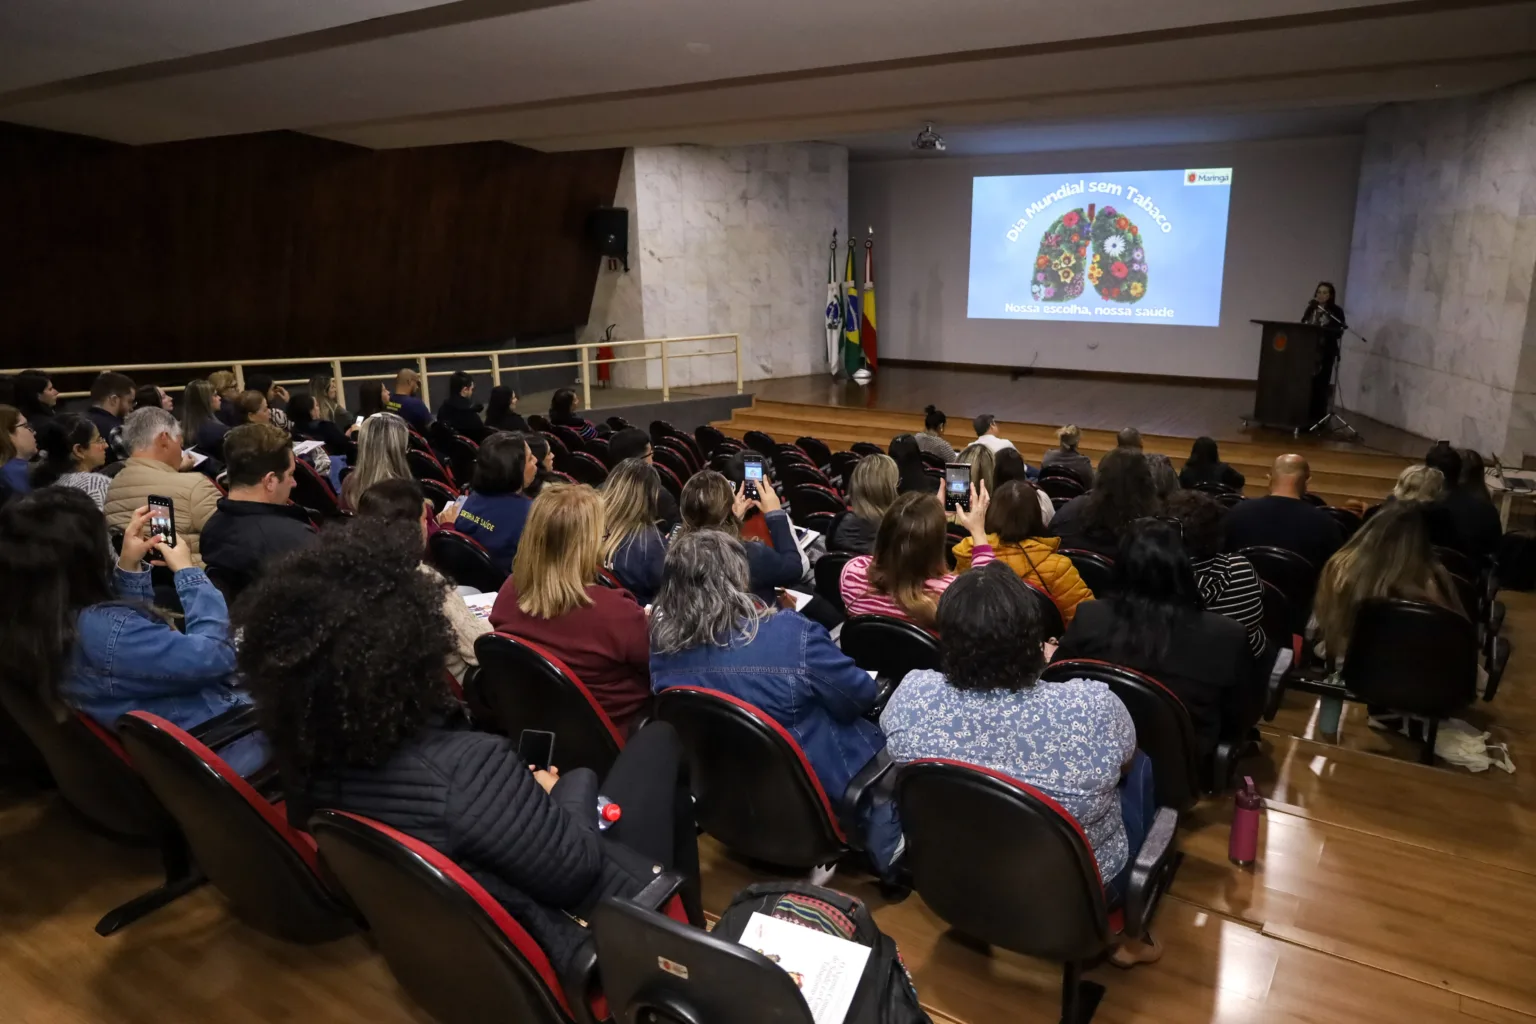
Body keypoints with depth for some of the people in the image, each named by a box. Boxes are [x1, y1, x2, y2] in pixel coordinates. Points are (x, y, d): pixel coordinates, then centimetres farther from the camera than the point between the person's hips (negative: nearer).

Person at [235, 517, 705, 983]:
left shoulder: (309, 752, -16)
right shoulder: (467, 766, -39)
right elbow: (576, 869, -25)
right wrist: (555, 792, -7)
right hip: (557, 941, -6)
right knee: (659, 739, 9)